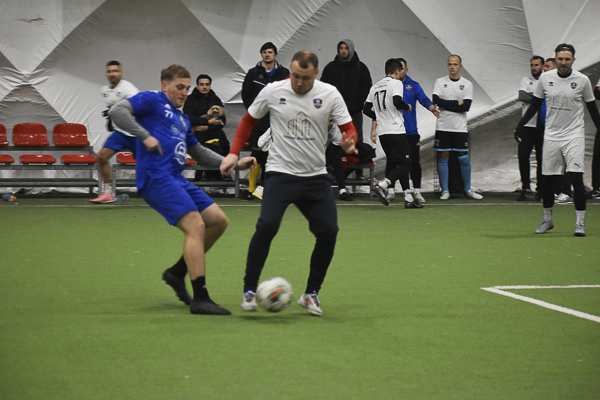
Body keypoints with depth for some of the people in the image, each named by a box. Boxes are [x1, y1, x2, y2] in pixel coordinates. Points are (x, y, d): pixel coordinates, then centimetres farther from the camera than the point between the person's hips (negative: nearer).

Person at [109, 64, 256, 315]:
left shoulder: (182, 118, 28)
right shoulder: (152, 101, 3)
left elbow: (198, 152, 36)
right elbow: (117, 111, -11)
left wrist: (234, 163, 27)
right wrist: (145, 136, -19)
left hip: (176, 179, 9)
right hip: (156, 178, -9)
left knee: (218, 220, 5)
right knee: (196, 226, -18)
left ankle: (178, 273, 15)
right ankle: (200, 299, -19)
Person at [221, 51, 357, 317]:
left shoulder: (329, 94, -1)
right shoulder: (272, 92, -3)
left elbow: (348, 128, 0)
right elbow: (249, 120, 11)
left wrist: (349, 143, -23)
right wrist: (234, 152, 3)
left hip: (316, 176, 2)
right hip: (281, 172, -2)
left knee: (328, 232, -6)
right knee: (267, 225, -21)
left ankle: (311, 294, 12)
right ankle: (249, 290, -8)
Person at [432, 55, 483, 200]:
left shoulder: (467, 84, 4)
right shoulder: (440, 82, 4)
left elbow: (466, 106, -9)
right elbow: (436, 101, -12)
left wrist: (445, 103, -10)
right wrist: (457, 103, -10)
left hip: (460, 128, 0)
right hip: (443, 127, 0)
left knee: (464, 159, 1)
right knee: (443, 157, 1)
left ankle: (468, 190, 14)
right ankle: (445, 191, 9)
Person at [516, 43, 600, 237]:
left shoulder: (582, 80, -3)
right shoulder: (545, 78, 1)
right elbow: (535, 104, 13)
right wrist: (520, 125, 10)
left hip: (574, 135, -2)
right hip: (551, 135, 2)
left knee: (576, 177, -13)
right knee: (547, 179, 5)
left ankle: (580, 222, -6)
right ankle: (547, 219, 22)